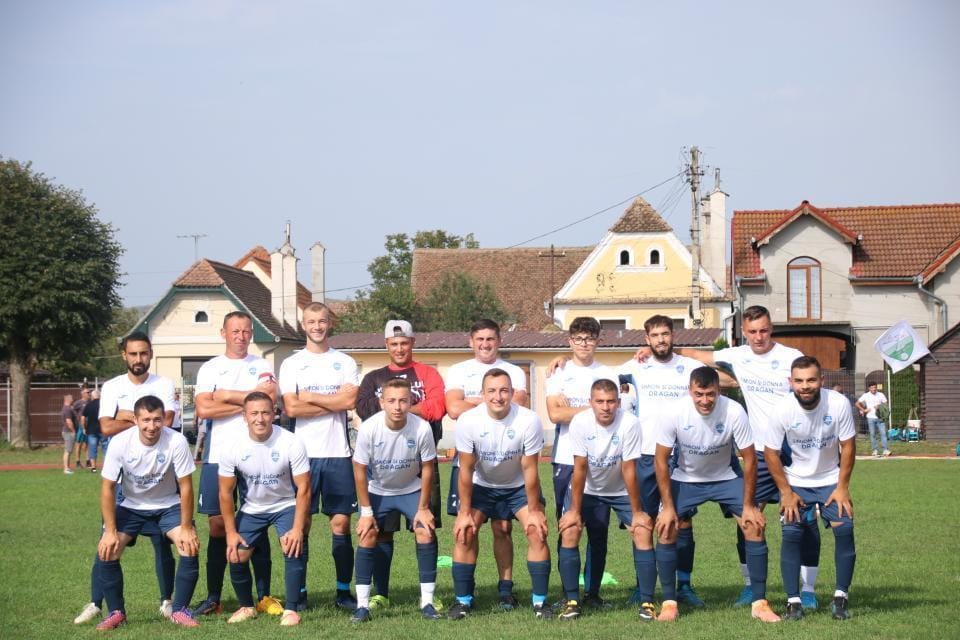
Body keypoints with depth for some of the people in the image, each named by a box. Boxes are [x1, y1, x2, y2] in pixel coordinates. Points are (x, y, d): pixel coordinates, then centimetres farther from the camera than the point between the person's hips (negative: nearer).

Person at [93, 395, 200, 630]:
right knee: (106, 551, -16)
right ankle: (116, 612, 3)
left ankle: (179, 611, -3)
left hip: (168, 505, -1)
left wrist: (186, 528, -18)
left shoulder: (176, 442, -28)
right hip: (131, 506, 1)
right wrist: (110, 531, -18)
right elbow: (108, 488, -15)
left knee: (190, 547, -20)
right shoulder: (120, 443, -25)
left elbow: (185, 487, -18)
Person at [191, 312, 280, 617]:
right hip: (218, 455, 1)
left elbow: (269, 398, -9)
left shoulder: (262, 366, 9)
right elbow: (203, 409, -6)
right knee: (218, 524, 2)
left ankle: (264, 595, 5)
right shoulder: (210, 368, 9)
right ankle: (213, 597, 8)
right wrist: (247, 403, -6)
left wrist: (228, 396, -8)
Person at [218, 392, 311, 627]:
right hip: (252, 508, 2)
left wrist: (298, 529, -24)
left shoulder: (291, 443, -25)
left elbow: (303, 489, -18)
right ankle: (246, 607, 20)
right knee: (236, 555, -6)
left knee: (293, 548, -24)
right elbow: (226, 492, -7)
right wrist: (231, 532, -8)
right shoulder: (232, 448, -18)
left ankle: (291, 609, -10)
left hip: (286, 505, -2)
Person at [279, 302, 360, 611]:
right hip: (304, 454, -1)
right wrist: (333, 404, -6)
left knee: (341, 524, 1)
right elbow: (292, 408, -6)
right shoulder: (292, 364, 6)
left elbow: (350, 400, -7)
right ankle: (299, 592, 7)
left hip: (338, 454, 1)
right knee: (300, 524, 0)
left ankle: (344, 591, 7)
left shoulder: (345, 363, 9)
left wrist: (310, 397, -6)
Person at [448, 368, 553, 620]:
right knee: (464, 533, -13)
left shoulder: (529, 421, -27)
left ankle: (540, 601, -2)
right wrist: (465, 512, -12)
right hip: (482, 486, 1)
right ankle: (463, 601, 1)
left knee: (537, 532, -15)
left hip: (519, 486, 0)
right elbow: (466, 470, -15)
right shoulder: (468, 421, -25)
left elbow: (529, 469, -17)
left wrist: (534, 511, -12)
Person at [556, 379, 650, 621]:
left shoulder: (629, 423, -27)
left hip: (621, 490, -1)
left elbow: (629, 470, -21)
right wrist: (574, 510, -14)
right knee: (569, 532, -16)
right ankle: (572, 601, -7)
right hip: (588, 490, 1)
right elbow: (580, 468, -18)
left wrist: (637, 511, -16)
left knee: (642, 533, -16)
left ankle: (647, 602, -7)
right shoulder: (580, 422, -24)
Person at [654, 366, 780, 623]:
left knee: (755, 526, -13)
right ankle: (669, 603, -1)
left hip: (725, 478, 0)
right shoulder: (672, 413, -25)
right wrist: (667, 506, -15)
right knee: (666, 531, -15)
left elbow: (749, 459, -15)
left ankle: (759, 603, -4)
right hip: (685, 479, 0)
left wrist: (748, 506, -14)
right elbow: (661, 460, -14)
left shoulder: (734, 412, -26)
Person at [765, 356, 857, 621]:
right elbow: (771, 453, -9)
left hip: (830, 480, 0)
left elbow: (848, 447, -10)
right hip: (795, 482, 0)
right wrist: (786, 492, -10)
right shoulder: (782, 409, -21)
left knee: (844, 528, -13)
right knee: (791, 533, -13)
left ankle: (841, 596, 0)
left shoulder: (839, 404, -21)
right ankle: (793, 600, -4)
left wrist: (842, 488, -11)